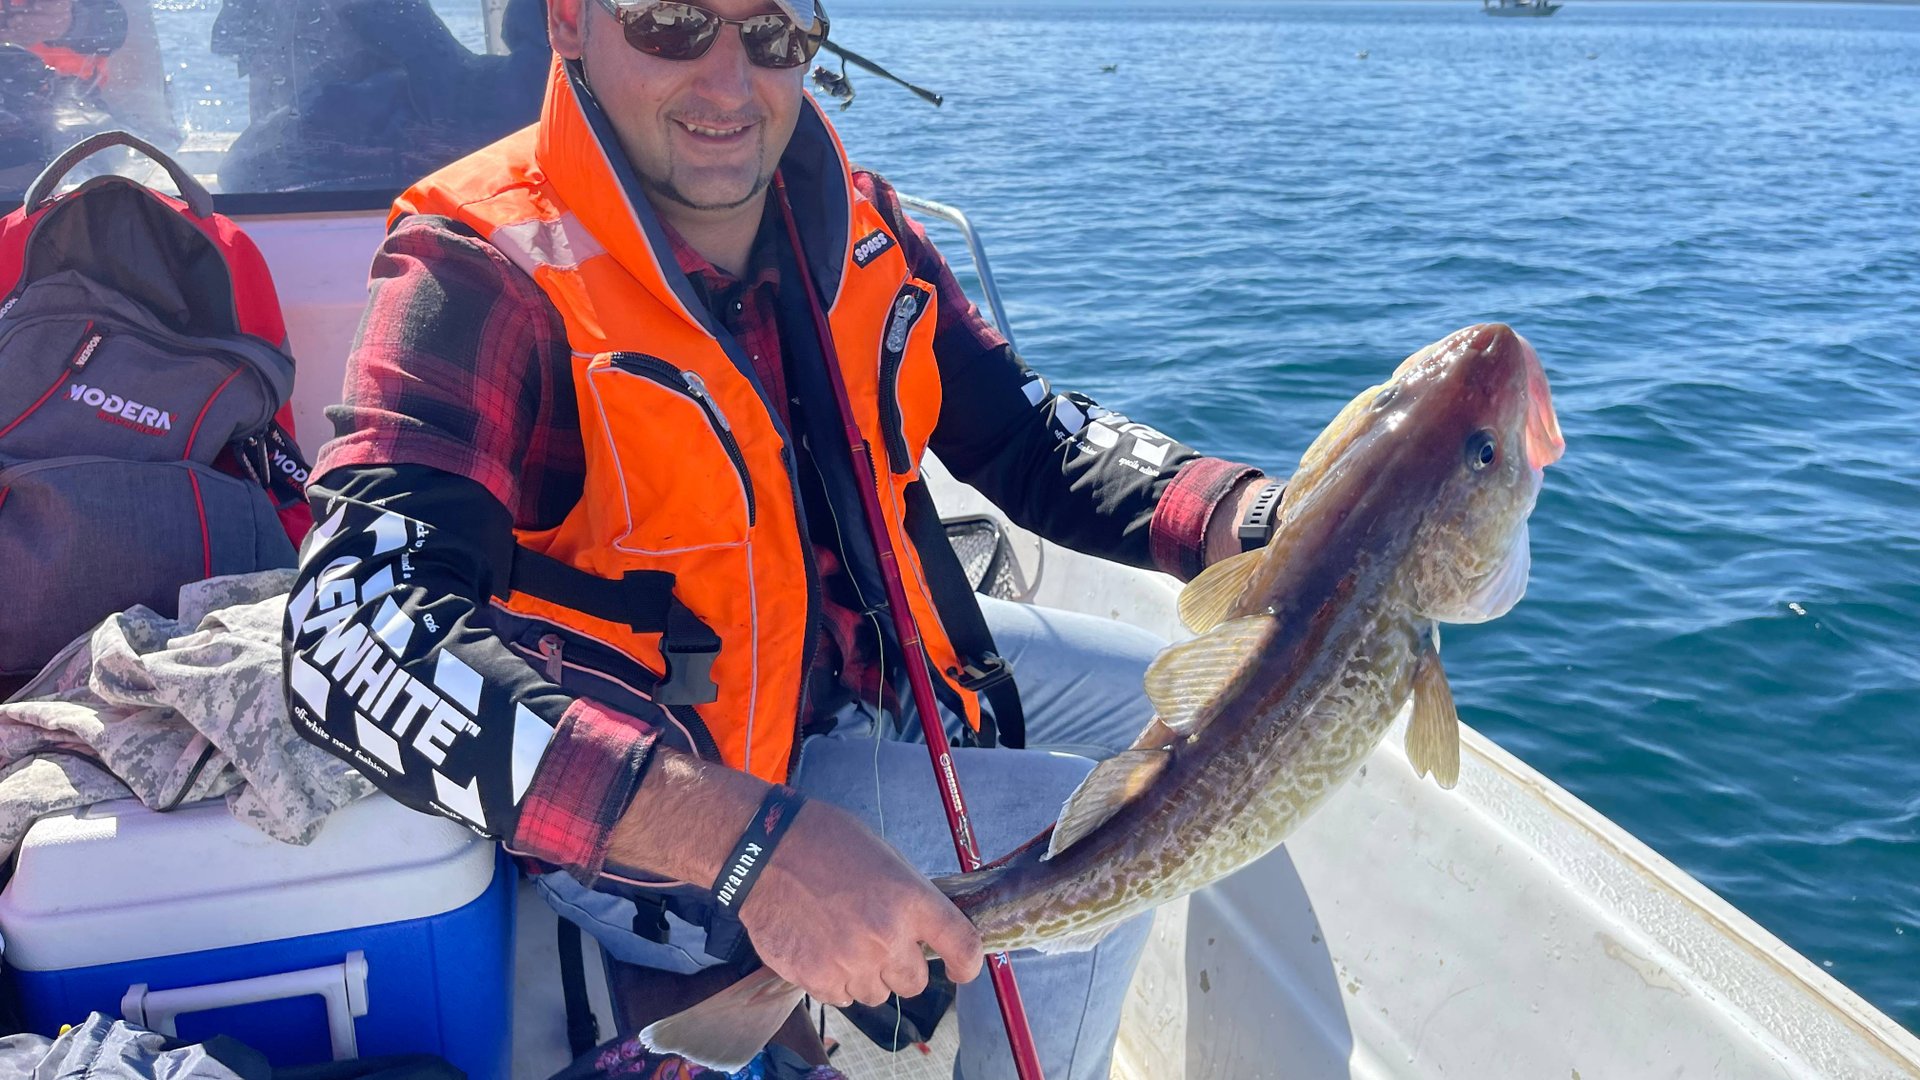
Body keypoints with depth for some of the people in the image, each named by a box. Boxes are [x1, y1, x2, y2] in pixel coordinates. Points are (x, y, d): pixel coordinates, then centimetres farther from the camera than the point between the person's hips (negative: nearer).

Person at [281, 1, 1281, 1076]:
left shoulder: (853, 224, -5)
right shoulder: (491, 274, -24)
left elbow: (1028, 433, 0)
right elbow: (359, 631, -36)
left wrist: (1254, 522, -20)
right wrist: (746, 841, -47)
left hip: (864, 660, 7)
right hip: (635, 821, -7)